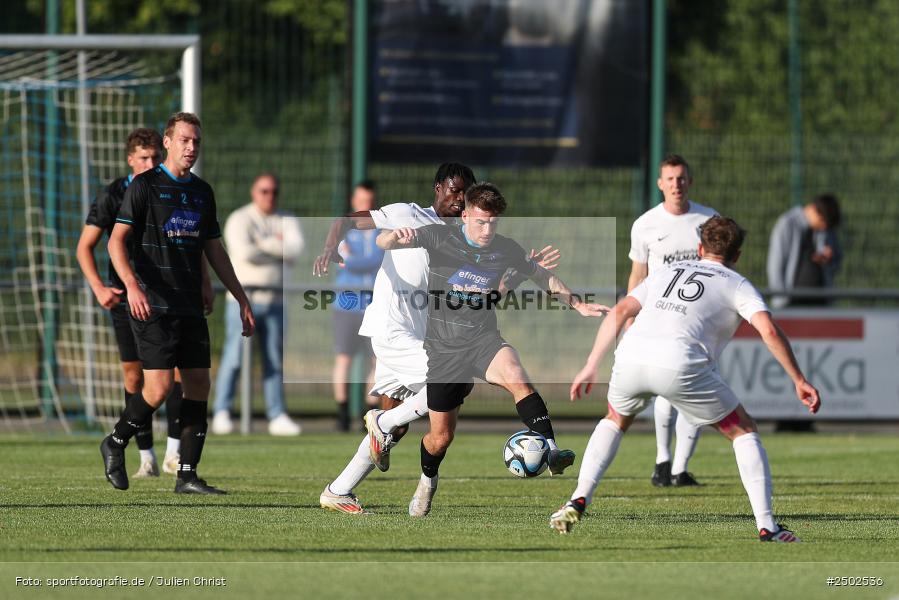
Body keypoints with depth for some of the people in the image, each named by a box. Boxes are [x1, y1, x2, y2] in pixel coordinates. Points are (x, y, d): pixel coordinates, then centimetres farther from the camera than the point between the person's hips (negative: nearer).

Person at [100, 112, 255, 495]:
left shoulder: (202, 192, 16)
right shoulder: (144, 186, -3)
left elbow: (214, 251, 22)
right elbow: (117, 241, -9)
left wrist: (241, 300, 19)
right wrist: (132, 285, -25)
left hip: (190, 306, 6)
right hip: (153, 305, -6)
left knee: (198, 385, 0)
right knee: (160, 388, -13)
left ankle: (187, 476, 4)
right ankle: (116, 443, 12)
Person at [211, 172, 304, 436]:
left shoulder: (286, 222, 12)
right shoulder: (239, 220, -3)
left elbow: (296, 249, -6)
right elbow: (245, 252, -19)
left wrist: (264, 244, -13)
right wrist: (279, 252, -8)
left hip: (274, 301, 5)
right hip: (244, 298, -4)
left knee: (274, 361, 5)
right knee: (234, 357, -9)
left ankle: (277, 416, 7)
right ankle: (222, 414, -8)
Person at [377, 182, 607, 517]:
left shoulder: (506, 250, 1)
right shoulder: (440, 238, -8)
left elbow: (543, 277, 17)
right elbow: (383, 243, -14)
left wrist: (578, 305, 12)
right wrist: (396, 236, -39)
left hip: (482, 338, 1)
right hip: (443, 347, -1)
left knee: (515, 376, -34)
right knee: (441, 436, 6)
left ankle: (550, 451, -41)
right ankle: (428, 480, 39)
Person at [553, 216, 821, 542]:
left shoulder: (669, 272, 31)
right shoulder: (737, 285, 19)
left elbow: (619, 312, 21)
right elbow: (769, 331, 2)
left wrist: (591, 367, 22)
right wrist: (799, 380, 7)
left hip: (630, 356, 4)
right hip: (680, 366, -4)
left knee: (615, 421, 35)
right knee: (744, 431, 15)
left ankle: (578, 501, 19)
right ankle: (766, 526, 6)